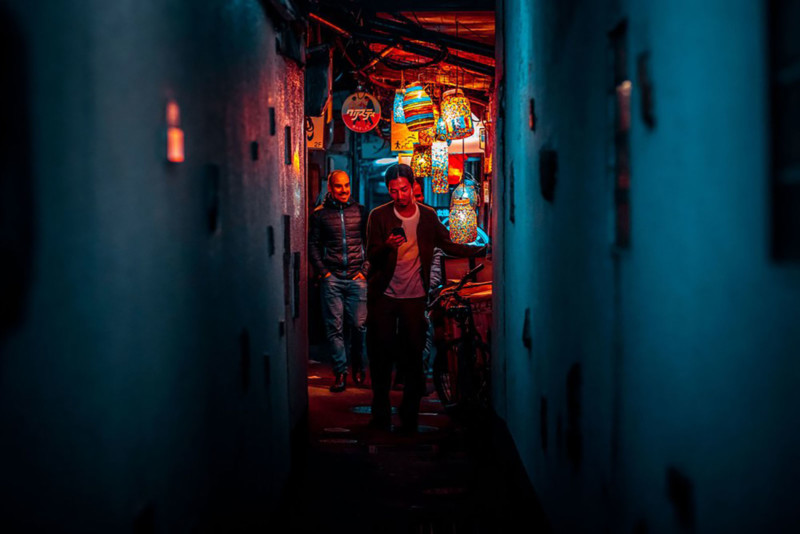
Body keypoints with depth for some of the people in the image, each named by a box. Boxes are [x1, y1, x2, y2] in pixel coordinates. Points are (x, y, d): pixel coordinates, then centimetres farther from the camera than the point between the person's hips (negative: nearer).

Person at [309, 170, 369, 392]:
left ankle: (358, 368, 17)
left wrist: (365, 270, 2)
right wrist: (323, 272, -1)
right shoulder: (320, 213, 6)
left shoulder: (361, 211, 9)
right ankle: (340, 372, 4)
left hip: (357, 277, 0)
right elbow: (313, 245, 8)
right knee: (334, 327, -2)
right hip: (331, 278, 0)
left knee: (359, 325, -1)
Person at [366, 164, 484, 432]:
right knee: (381, 354, 3)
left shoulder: (428, 216, 4)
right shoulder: (378, 216, -3)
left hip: (415, 297, 1)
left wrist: (482, 249, 8)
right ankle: (381, 416, 16)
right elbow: (371, 256, -8)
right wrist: (387, 246, -28)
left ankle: (410, 416, 13)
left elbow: (448, 245, 14)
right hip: (384, 296, -1)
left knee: (414, 355, 2)